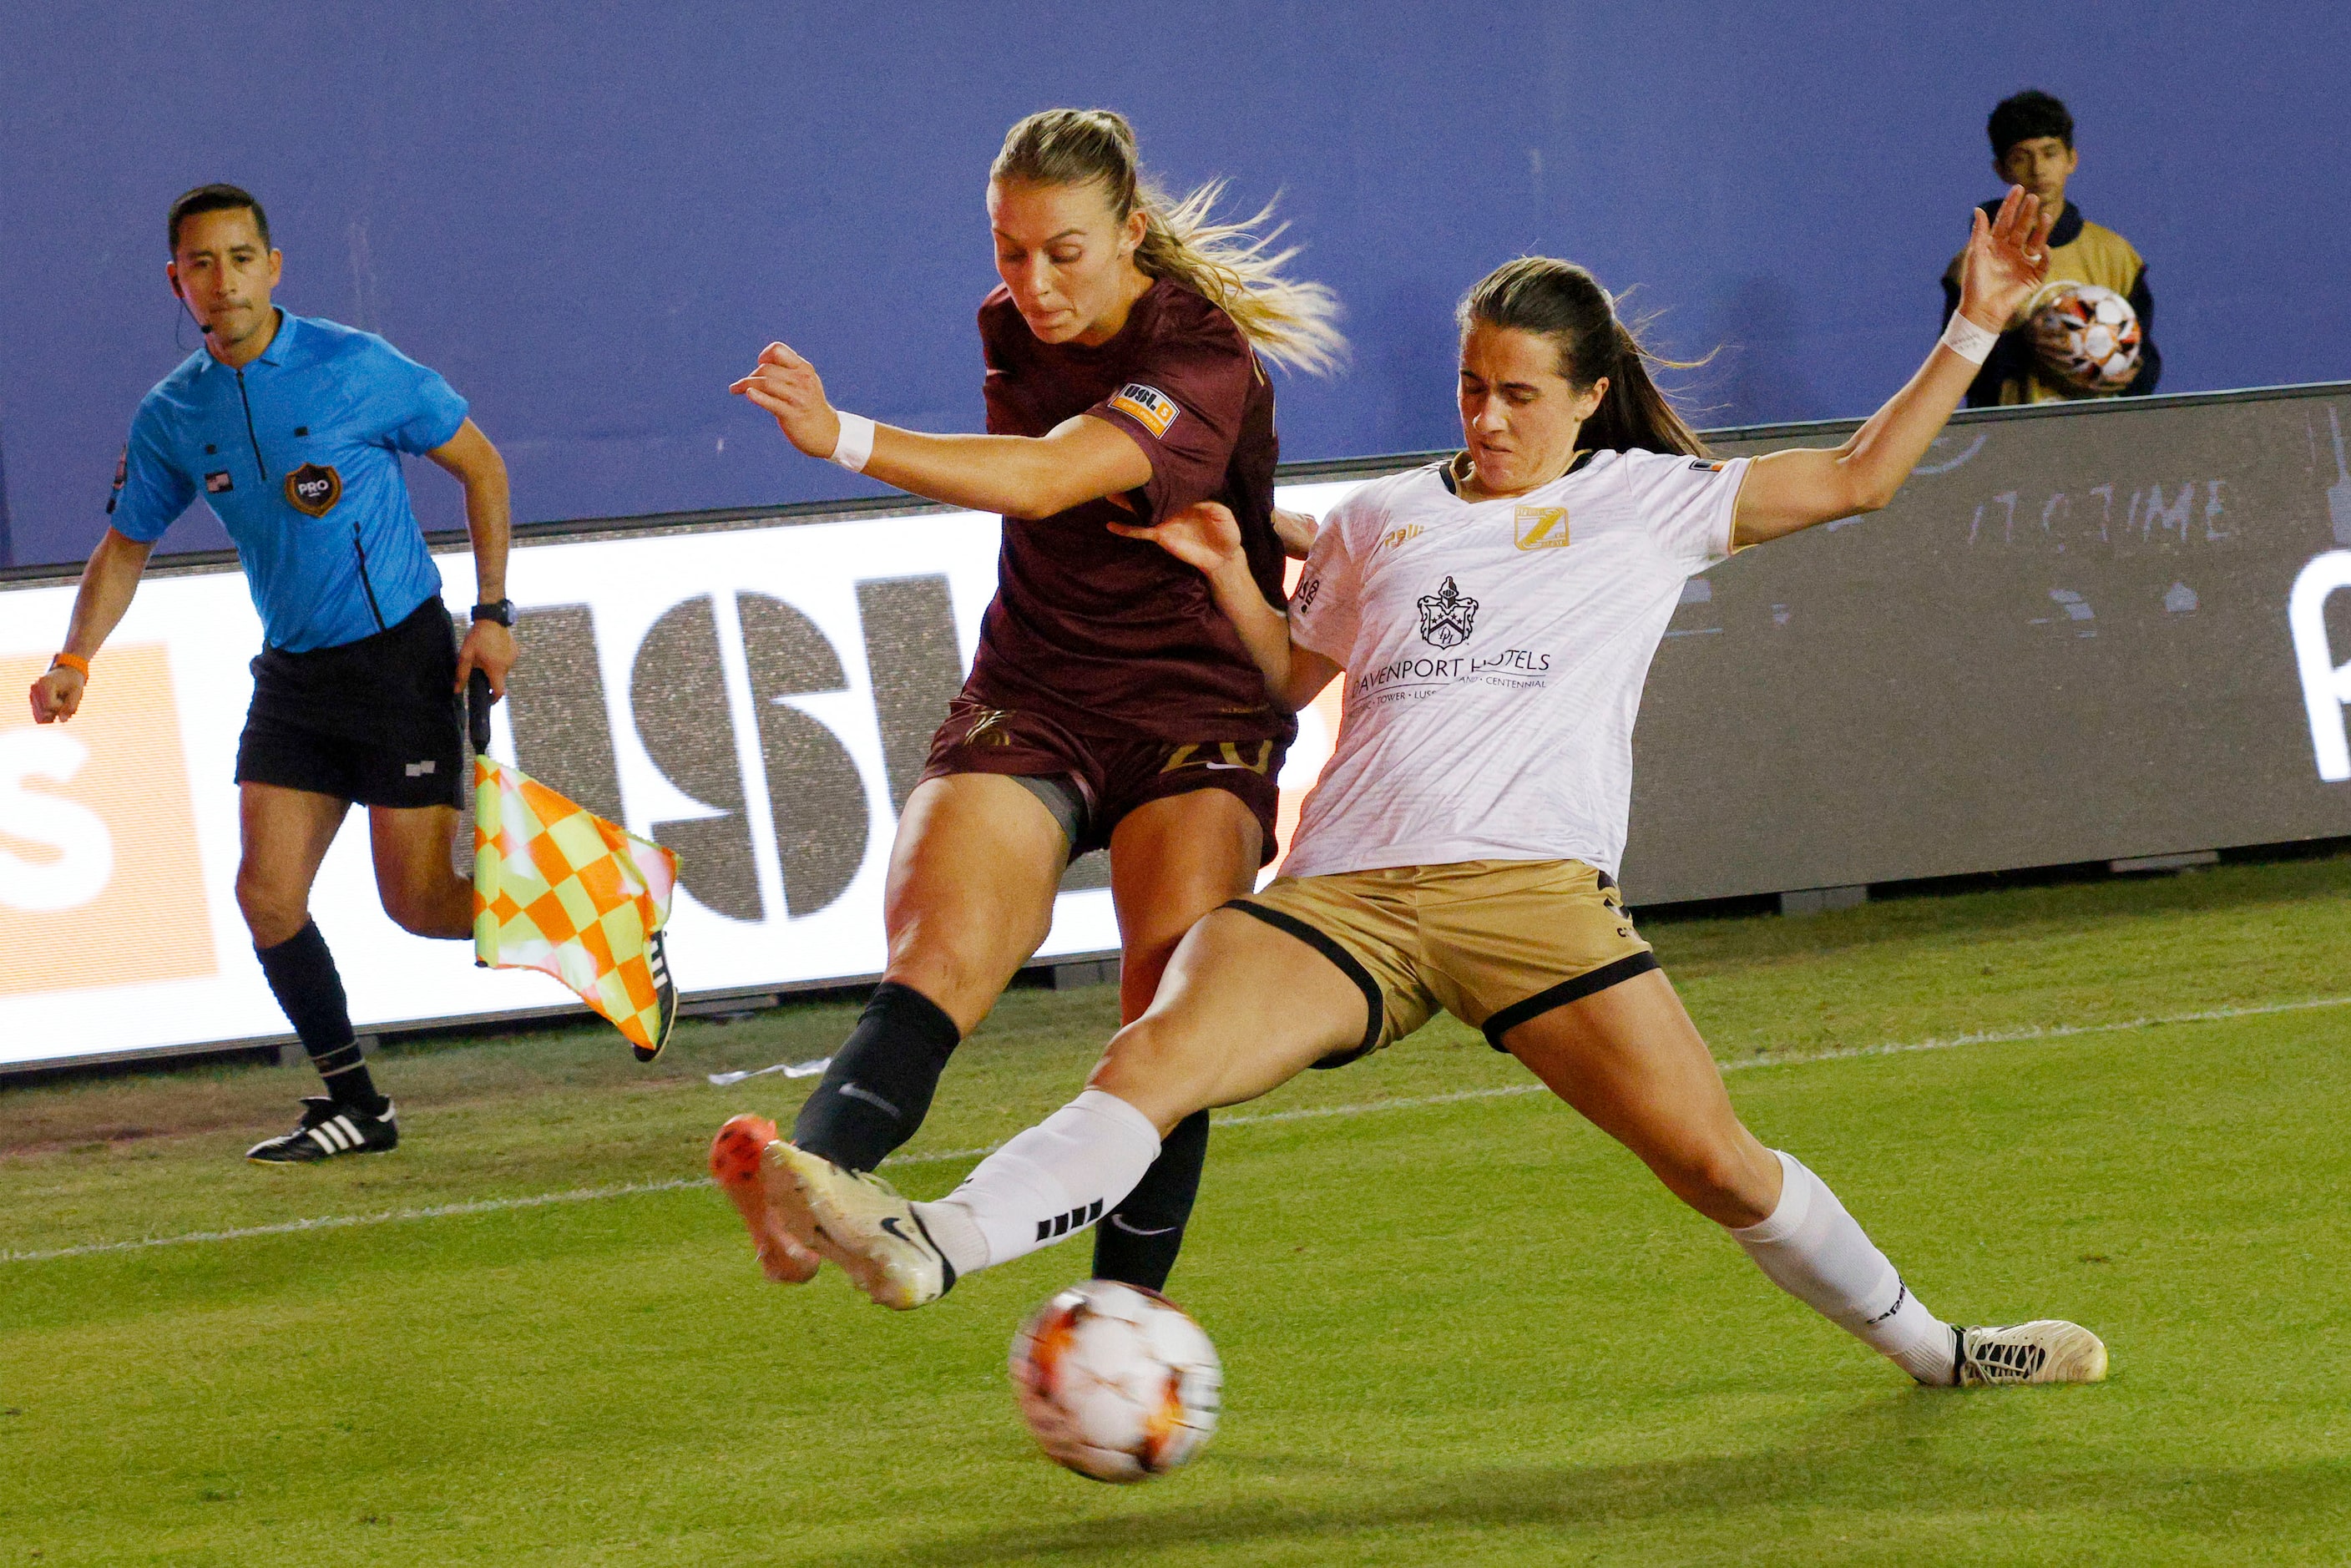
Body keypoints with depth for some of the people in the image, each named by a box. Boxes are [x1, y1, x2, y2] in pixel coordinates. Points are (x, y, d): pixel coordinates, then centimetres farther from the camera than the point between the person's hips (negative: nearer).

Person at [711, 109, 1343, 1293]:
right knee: (942, 954, -24)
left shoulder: (1205, 360, -15)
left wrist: (844, 439, -44)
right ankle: (805, 1185, -51)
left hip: (1196, 711, -3)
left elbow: (1044, 481, -33)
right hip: (1029, 703, 3)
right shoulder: (1012, 331, 8)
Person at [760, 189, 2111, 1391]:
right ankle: (926, 1249, -41)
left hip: (1532, 885, -2)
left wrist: (1975, 327, 9)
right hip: (1345, 894, 2)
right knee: (1154, 1060, -23)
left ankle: (1931, 1348, 15)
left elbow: (1858, 478, 13)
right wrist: (1229, 578, 14)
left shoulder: (1648, 500, 14)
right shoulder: (1384, 520, 22)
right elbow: (1292, 675, 32)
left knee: (1717, 1163, -8)